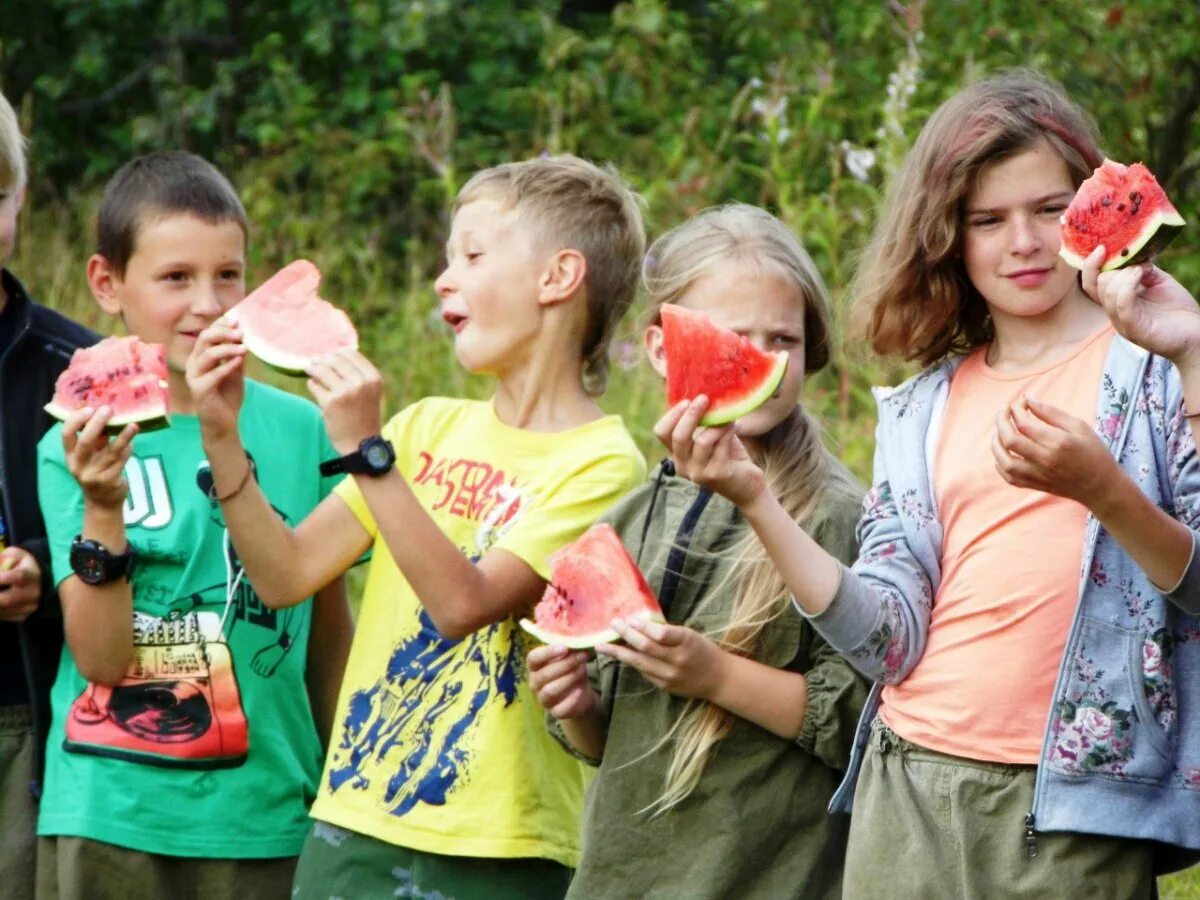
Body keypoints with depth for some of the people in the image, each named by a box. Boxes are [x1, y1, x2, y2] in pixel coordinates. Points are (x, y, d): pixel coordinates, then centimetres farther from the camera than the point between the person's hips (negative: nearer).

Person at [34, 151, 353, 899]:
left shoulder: (298, 429, 0)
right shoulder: (77, 449, -3)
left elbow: (331, 630, 10)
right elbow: (98, 657, -10)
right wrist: (102, 511, -22)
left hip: (264, 815, 1)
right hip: (112, 817, -1)